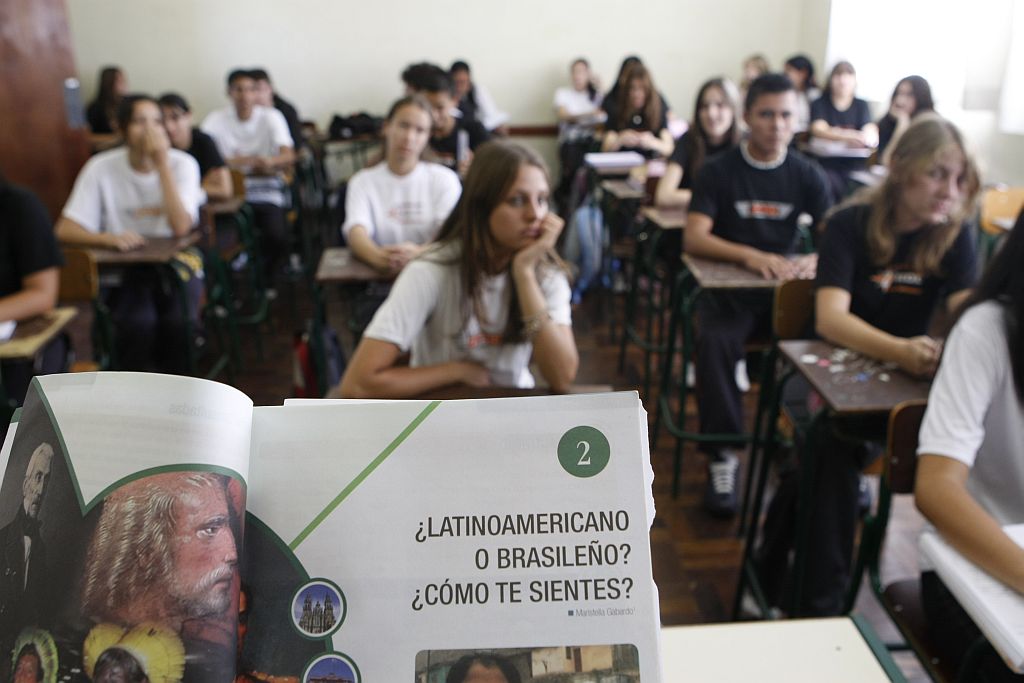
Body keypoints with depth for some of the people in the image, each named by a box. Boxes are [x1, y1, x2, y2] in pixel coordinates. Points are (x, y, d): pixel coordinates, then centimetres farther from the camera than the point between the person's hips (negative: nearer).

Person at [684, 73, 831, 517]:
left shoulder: (807, 175, 9)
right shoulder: (719, 171, 1)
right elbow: (694, 239, -11)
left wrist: (816, 259, -24)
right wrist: (751, 256, -28)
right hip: (728, 287, -2)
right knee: (714, 341, -33)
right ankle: (723, 454, -20)